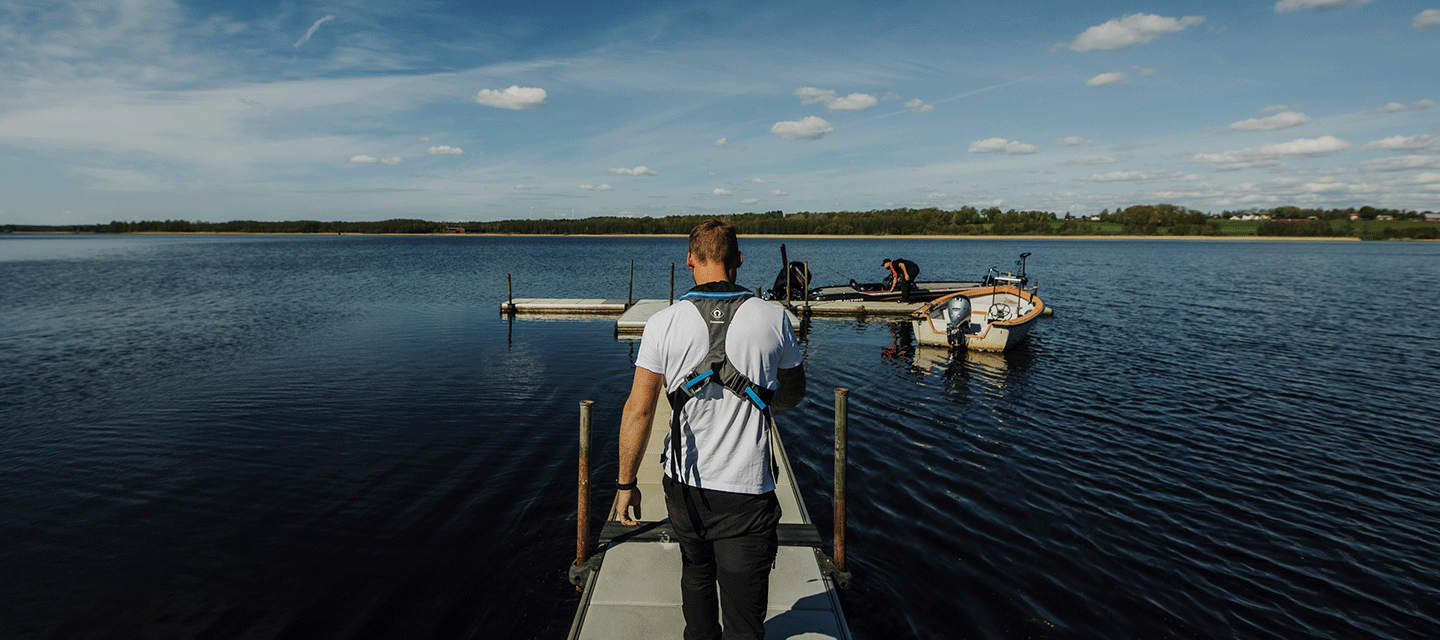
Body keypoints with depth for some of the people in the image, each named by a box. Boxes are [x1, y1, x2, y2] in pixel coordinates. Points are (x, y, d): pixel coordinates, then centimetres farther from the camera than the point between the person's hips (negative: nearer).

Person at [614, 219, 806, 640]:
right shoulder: (773, 319, -7)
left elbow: (638, 410, -8)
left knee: (696, 574, 28)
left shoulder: (663, 324, -9)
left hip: (684, 484, 2)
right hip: (747, 491, -2)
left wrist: (626, 484, 3)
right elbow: (794, 393, 8)